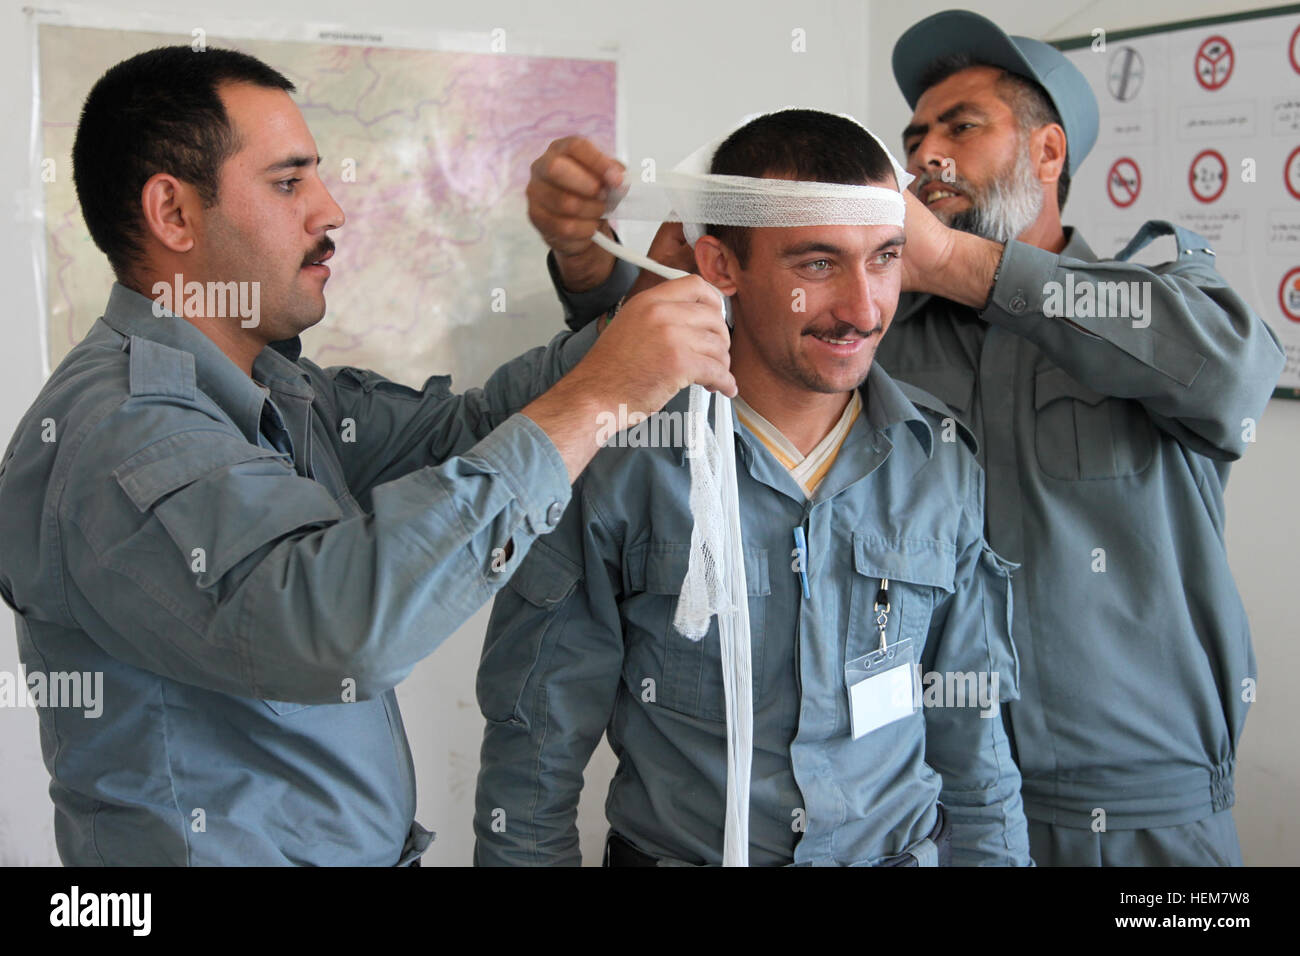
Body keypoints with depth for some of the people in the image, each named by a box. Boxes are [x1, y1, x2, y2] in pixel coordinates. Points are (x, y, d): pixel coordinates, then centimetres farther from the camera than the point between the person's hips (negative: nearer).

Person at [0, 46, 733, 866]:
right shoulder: (114, 433, -26)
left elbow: (466, 428, 8)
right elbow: (335, 622, -40)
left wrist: (625, 315, -6)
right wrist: (594, 397, -34)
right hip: (221, 848, -9)